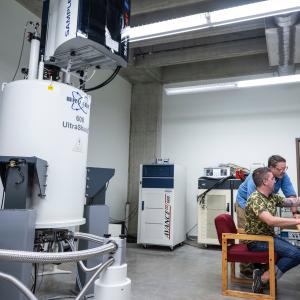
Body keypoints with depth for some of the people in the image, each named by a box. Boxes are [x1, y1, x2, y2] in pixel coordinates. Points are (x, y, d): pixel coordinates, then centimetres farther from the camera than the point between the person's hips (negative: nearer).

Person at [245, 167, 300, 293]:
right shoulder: (255, 199, -21)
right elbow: (270, 220, -33)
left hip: (269, 236, 9)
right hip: (256, 241, -9)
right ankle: (263, 279, -10)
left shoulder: (272, 197, 8)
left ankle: (265, 274, -4)